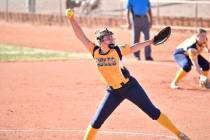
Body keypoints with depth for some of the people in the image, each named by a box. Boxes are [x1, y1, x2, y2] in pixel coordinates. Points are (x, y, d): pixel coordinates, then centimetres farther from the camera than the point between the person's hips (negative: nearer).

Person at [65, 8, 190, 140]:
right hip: (113, 92, 2)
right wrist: (71, 18, -21)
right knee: (96, 122, -2)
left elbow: (133, 47, 4)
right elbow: (81, 36, -11)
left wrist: (150, 41, 5)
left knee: (153, 112, 1)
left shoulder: (117, 50, -13)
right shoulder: (95, 51, -9)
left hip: (130, 87, -2)